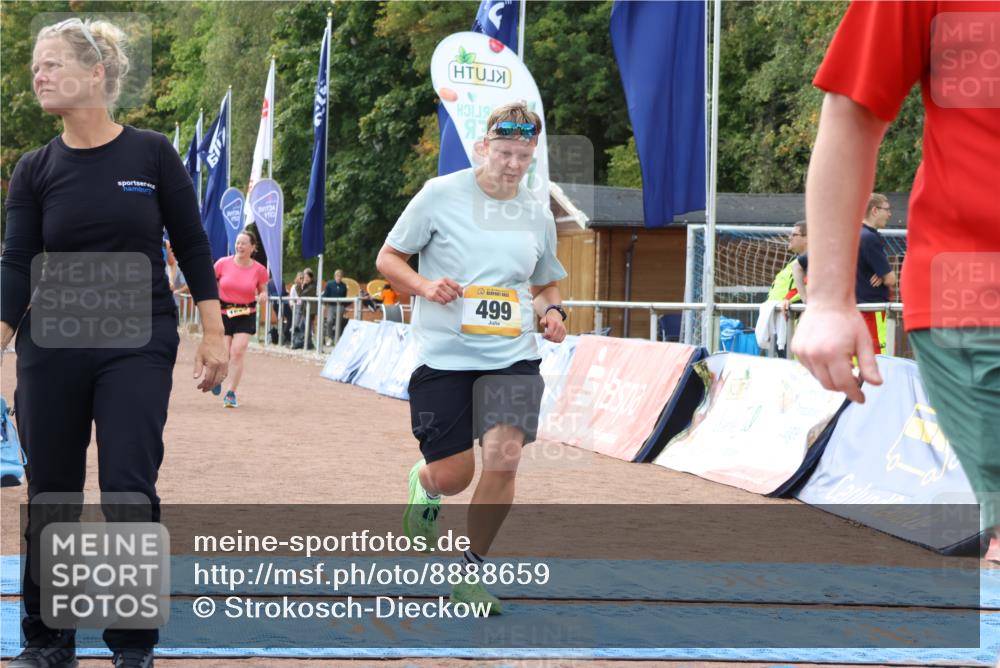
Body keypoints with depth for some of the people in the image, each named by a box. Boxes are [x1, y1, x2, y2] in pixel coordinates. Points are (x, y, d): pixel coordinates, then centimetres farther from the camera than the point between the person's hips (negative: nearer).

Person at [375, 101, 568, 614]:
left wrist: (551, 311, 0)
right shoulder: (441, 194, -4)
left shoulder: (538, 216, 8)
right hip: (443, 355, -2)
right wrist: (426, 285, -17)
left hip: (512, 358, 2)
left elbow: (545, 284, 22)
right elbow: (388, 258, 3)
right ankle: (423, 484, 40)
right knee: (452, 476, -2)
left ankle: (471, 572, 4)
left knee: (503, 457, -16)